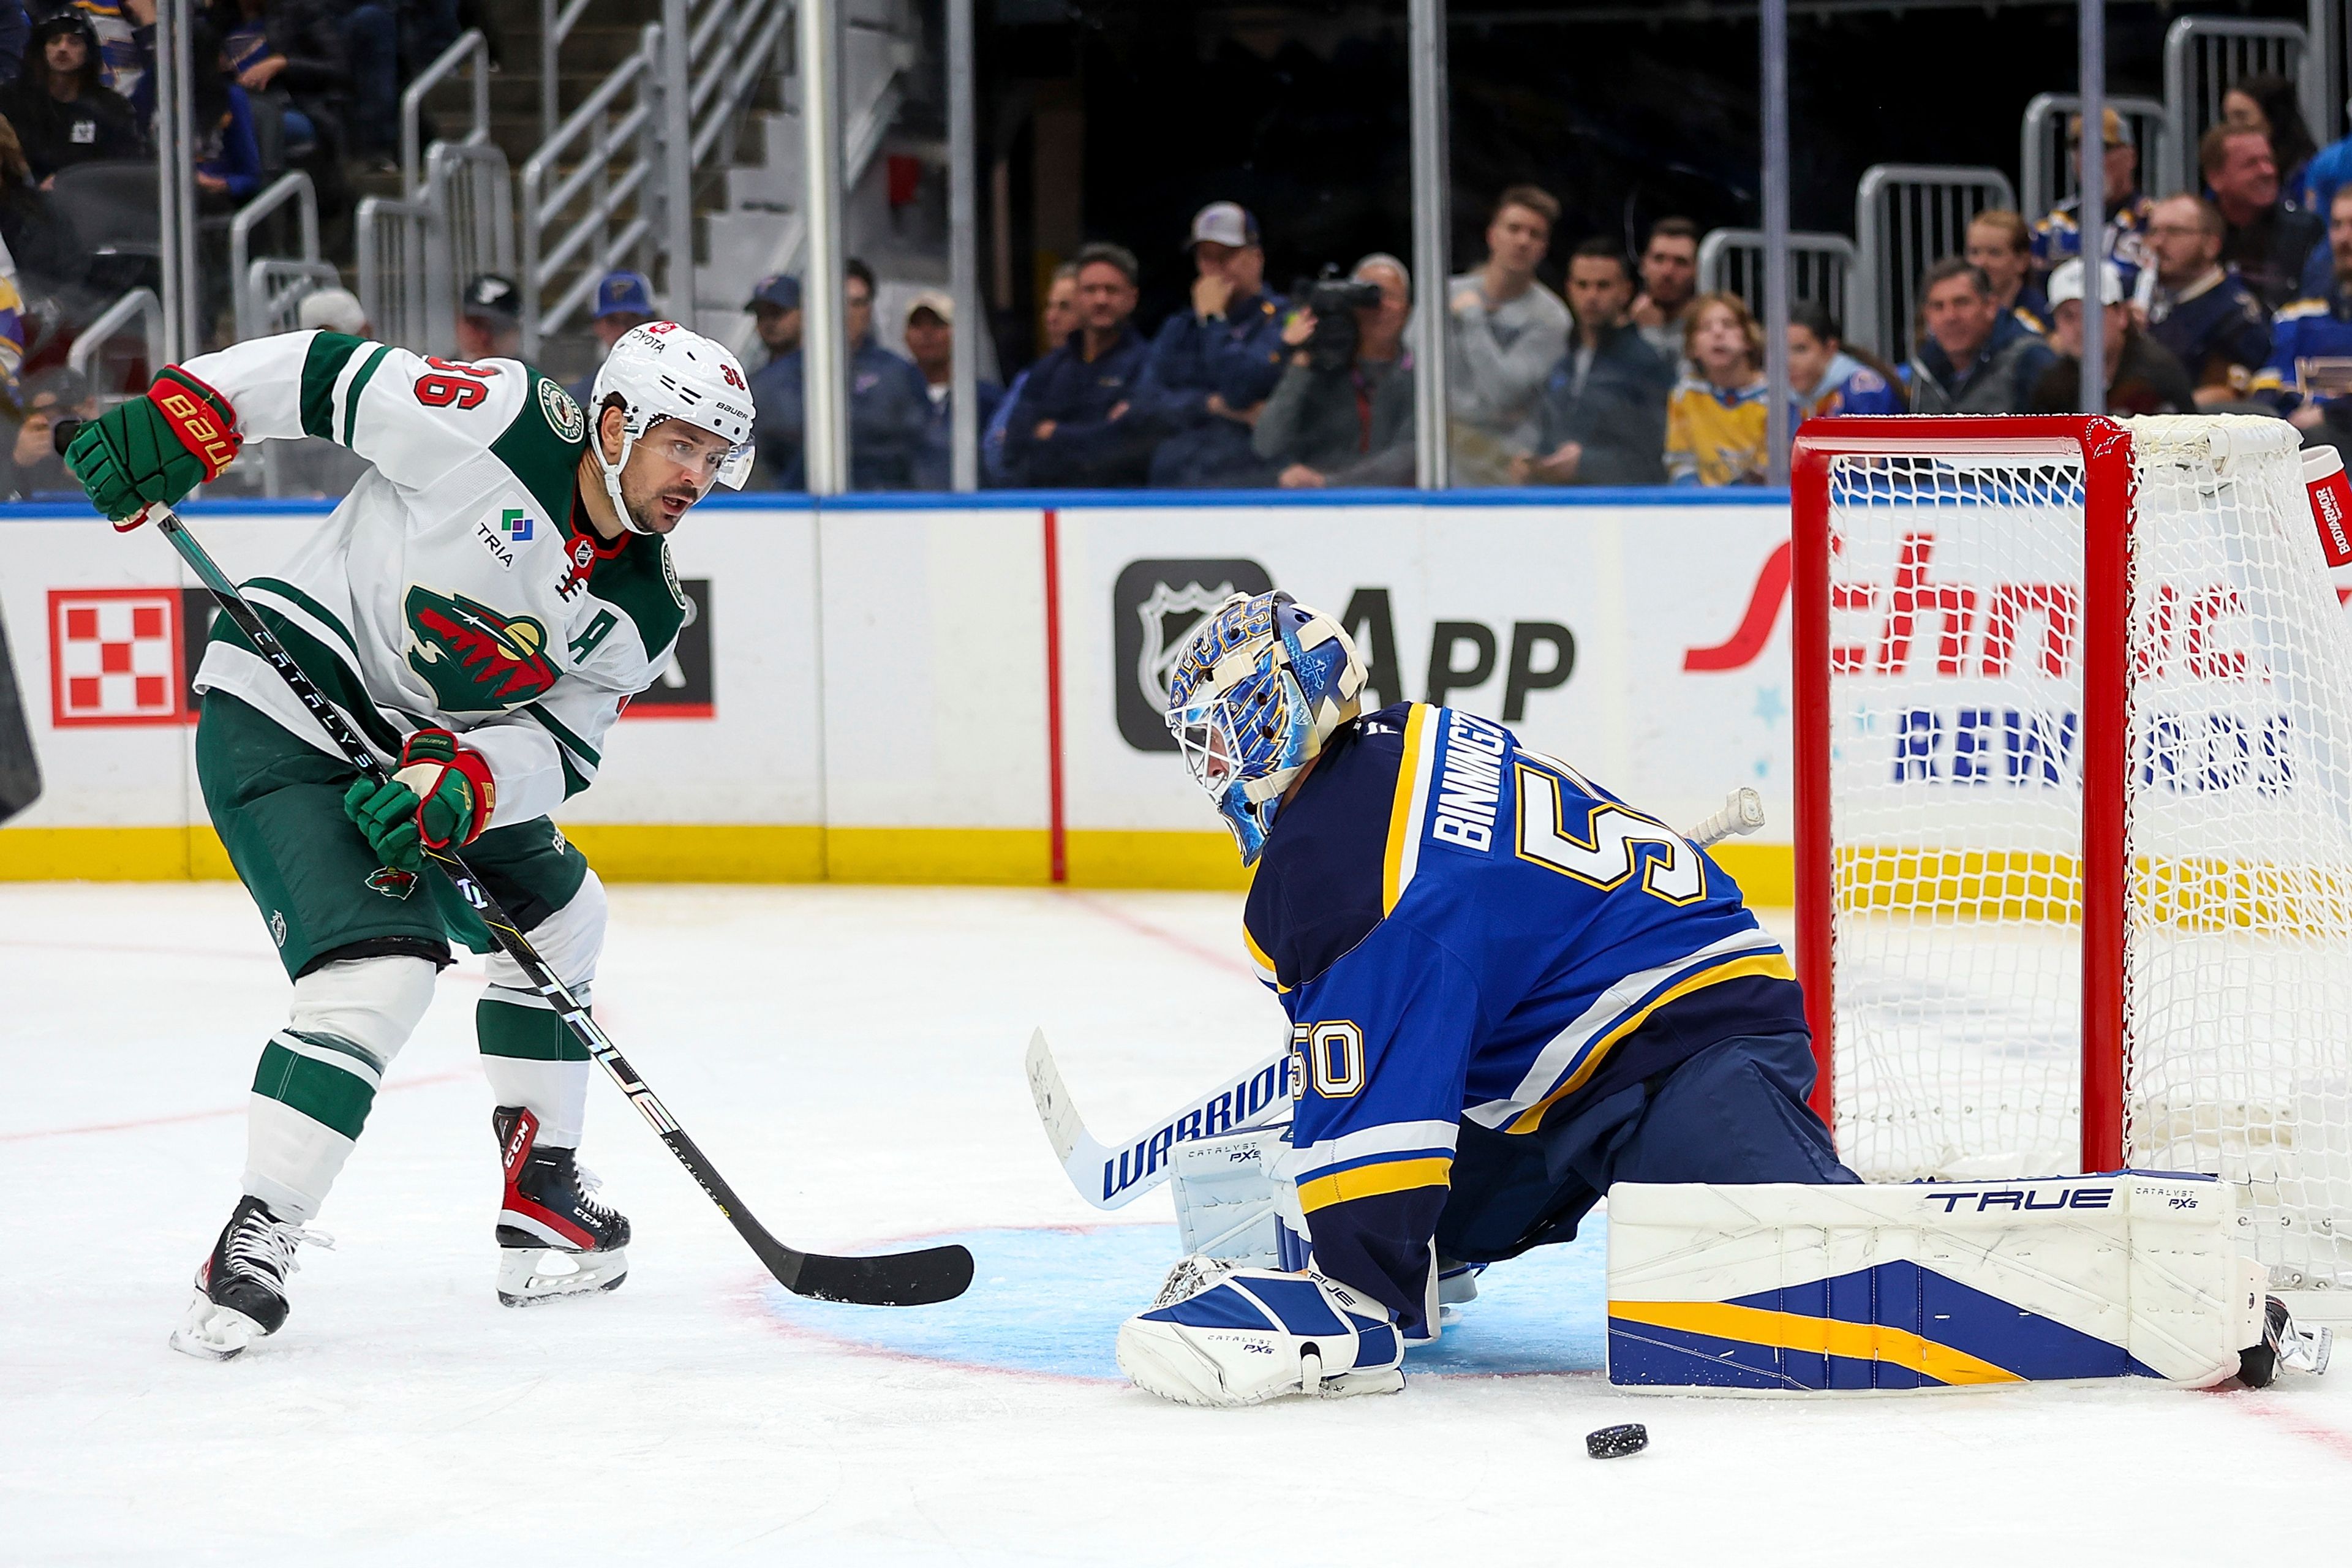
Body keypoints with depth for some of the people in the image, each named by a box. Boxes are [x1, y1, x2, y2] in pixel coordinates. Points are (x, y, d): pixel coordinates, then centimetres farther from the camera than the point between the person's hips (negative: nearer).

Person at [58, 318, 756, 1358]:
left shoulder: (643, 613, 1)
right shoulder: (499, 424, -18)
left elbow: (558, 748, -5)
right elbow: (325, 374, -12)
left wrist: (458, 782, -25)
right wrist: (181, 415, -21)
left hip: (422, 750, 9)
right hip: (280, 715, -9)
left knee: (553, 914, 21)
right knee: (378, 968, -24)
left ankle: (541, 1198, 31)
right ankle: (254, 1241, -25)